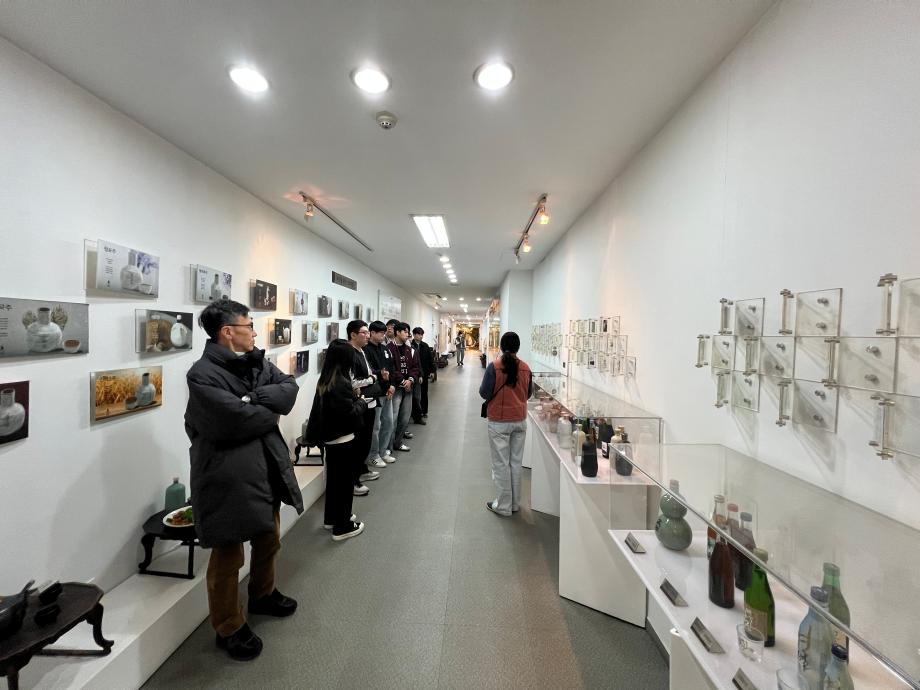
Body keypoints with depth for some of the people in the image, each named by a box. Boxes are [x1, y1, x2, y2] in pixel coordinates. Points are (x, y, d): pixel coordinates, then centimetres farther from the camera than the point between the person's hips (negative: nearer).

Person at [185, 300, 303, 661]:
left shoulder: (257, 361, 6)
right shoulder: (202, 374, -19)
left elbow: (289, 388, -5)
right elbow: (236, 421, -27)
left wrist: (255, 399, -21)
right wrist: (270, 409, -10)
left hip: (266, 468, 8)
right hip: (228, 478, -8)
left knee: (269, 539, 25)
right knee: (228, 555, 10)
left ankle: (262, 594, 50)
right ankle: (229, 628, 31)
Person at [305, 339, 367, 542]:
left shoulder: (325, 381, 3)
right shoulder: (341, 383, -24)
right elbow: (352, 413, -22)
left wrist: (353, 396, 4)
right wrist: (362, 401, -6)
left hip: (329, 437, 9)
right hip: (343, 440, -8)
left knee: (333, 478, 21)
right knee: (344, 481, 5)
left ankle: (331, 518, 36)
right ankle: (342, 527, 17)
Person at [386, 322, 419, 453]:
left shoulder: (410, 350, 14)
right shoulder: (389, 348, -9)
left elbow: (415, 367, 12)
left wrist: (411, 380, -6)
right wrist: (402, 381, -13)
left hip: (407, 387, 7)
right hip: (395, 387, -7)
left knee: (405, 418, 11)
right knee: (393, 418, -10)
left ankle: (398, 442, 25)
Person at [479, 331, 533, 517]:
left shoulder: (494, 367, -15)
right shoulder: (525, 368, -3)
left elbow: (484, 393, -12)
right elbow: (529, 393, 8)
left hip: (499, 422, -4)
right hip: (520, 421, 4)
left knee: (501, 464, 7)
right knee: (516, 462, 15)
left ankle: (504, 505, 15)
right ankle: (515, 503, 27)